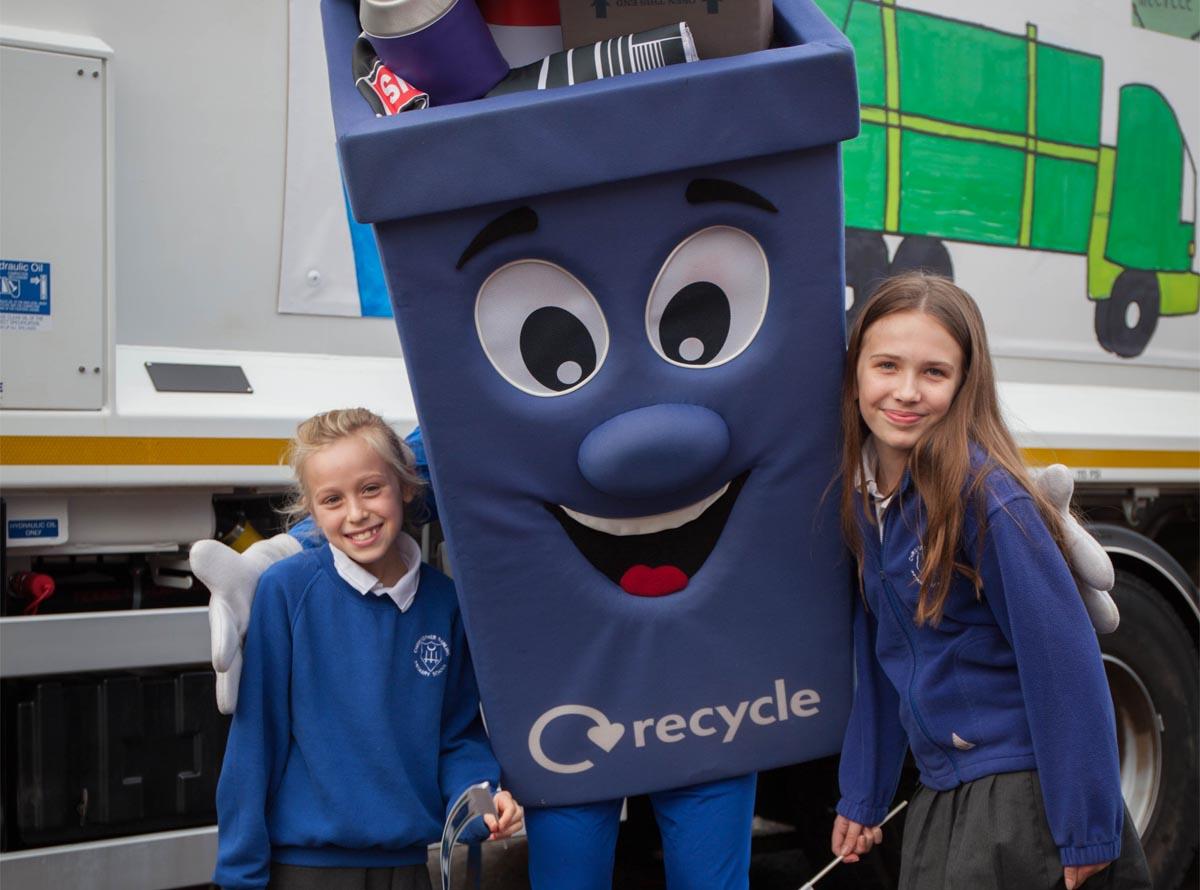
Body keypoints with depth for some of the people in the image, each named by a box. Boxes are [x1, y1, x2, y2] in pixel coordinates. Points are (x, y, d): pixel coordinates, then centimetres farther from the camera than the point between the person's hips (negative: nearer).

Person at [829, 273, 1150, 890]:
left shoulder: (984, 497, -20)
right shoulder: (865, 493, 2)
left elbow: (1062, 660, -19)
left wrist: (1086, 829, -17)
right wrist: (862, 795, 14)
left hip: (1022, 786, -7)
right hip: (939, 790, 7)